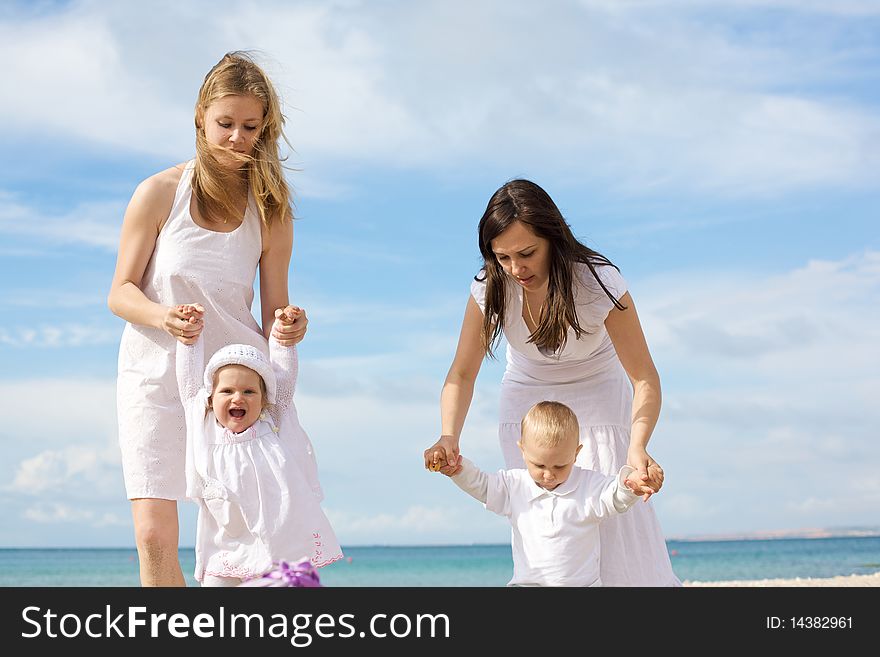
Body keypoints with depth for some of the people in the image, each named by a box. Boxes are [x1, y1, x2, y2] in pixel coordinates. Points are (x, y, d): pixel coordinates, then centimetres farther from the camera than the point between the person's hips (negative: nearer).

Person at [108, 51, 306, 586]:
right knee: (154, 536, -11)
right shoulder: (160, 194, -3)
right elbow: (120, 293, -1)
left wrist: (288, 329, -18)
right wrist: (163, 317, -21)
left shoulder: (271, 212, 3)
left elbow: (274, 312, 6)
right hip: (155, 380, -1)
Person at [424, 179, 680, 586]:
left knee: (615, 526, -11)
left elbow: (644, 378, -29)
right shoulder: (491, 288, -23)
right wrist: (448, 437, -35)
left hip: (596, 396, -2)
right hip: (527, 399, 2)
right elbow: (462, 374, -16)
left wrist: (638, 447, -47)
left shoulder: (599, 283, -30)